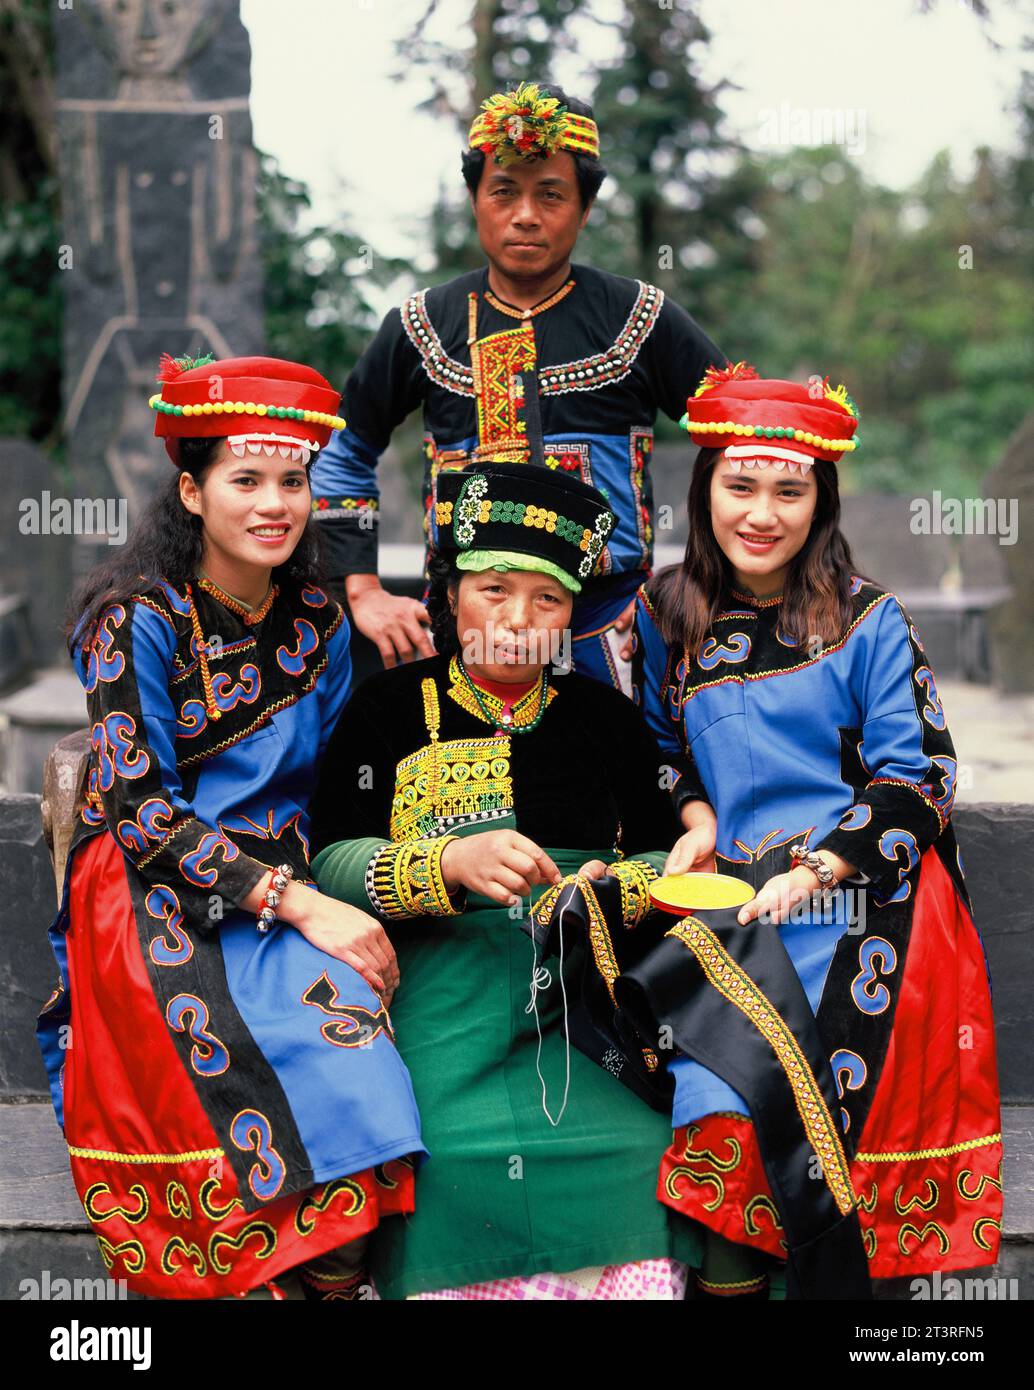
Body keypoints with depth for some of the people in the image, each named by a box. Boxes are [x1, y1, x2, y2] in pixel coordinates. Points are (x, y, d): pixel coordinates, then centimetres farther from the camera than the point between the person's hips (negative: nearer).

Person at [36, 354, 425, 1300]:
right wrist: (297, 903, -19)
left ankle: (339, 1268, -8)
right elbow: (139, 808, -12)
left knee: (350, 1019, -21)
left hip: (288, 879, 5)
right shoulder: (138, 619, -6)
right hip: (156, 897, -5)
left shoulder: (319, 621, 9)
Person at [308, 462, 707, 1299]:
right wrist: (449, 865, -16)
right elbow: (330, 862, 0)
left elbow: (667, 858, 16)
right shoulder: (389, 709, 9)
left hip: (583, 1010, 2)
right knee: (456, 1166, -27)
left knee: (629, 1154, -23)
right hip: (439, 1004, -2)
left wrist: (613, 887, -6)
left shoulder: (606, 719, 17)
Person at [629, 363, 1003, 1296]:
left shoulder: (867, 621, 1)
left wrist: (811, 872, -14)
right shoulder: (667, 615, 11)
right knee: (719, 1093, -17)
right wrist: (697, 818, 5)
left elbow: (915, 777, -3)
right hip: (733, 899, 3)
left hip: (864, 899, -2)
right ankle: (736, 1269, 0)